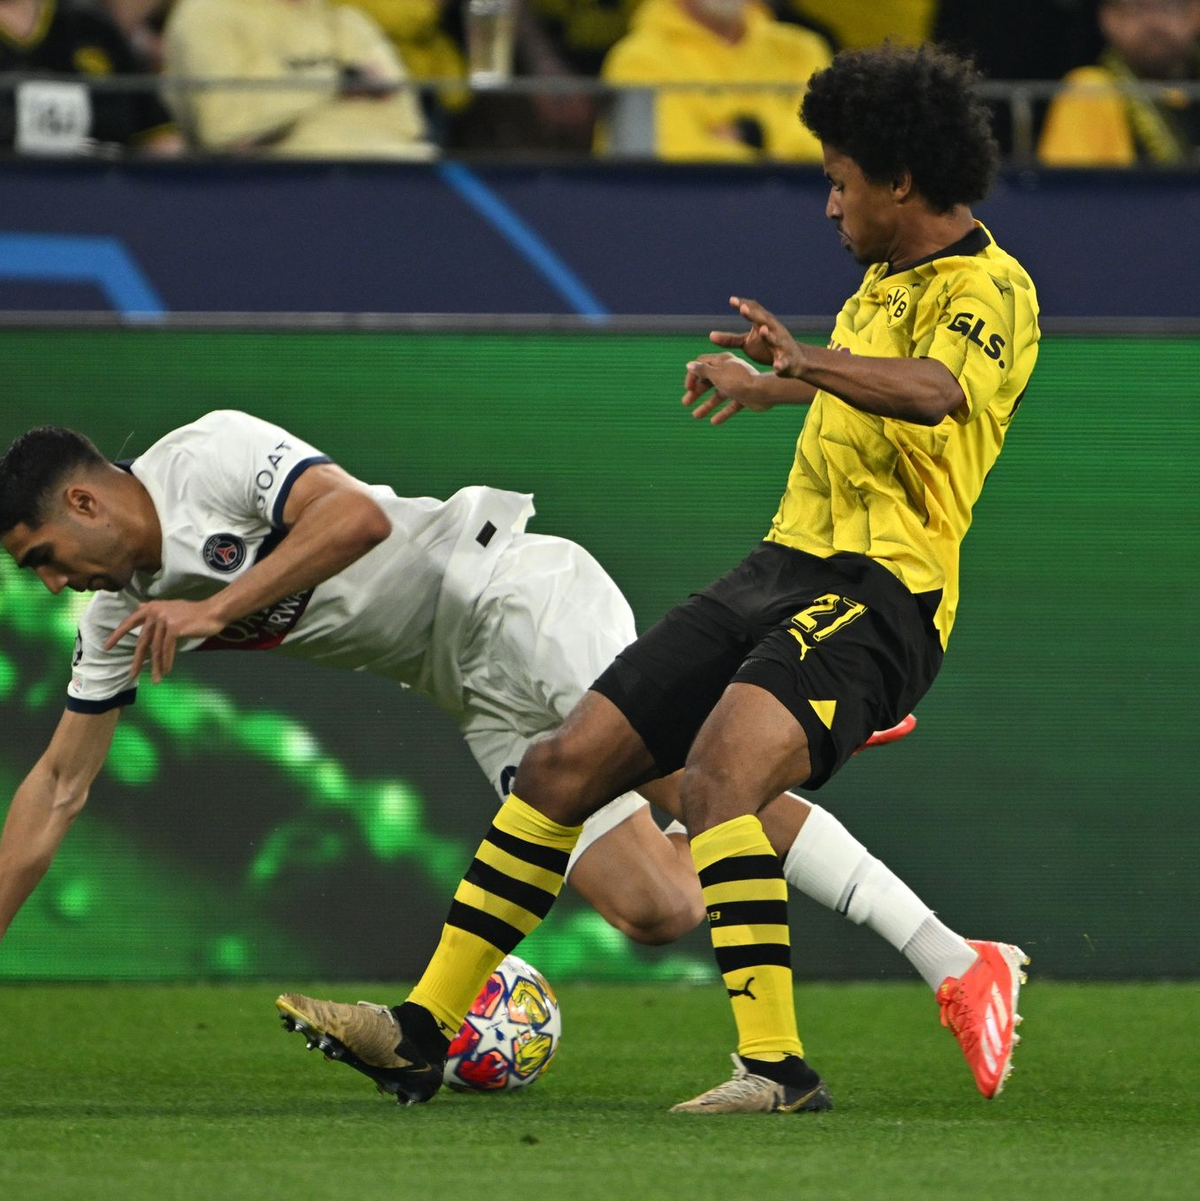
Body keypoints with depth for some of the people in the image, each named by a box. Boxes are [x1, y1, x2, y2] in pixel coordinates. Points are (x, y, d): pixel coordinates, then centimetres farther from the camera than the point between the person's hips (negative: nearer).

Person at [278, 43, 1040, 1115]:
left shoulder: (990, 289, -10)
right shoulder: (885, 281, 20)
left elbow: (936, 390, -34)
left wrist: (807, 364, -52)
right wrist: (775, 383, 59)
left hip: (876, 594, -9)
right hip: (781, 572, 9)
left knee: (717, 777, -33)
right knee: (567, 764, 3)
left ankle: (776, 1065, -34)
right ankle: (423, 1030, 9)